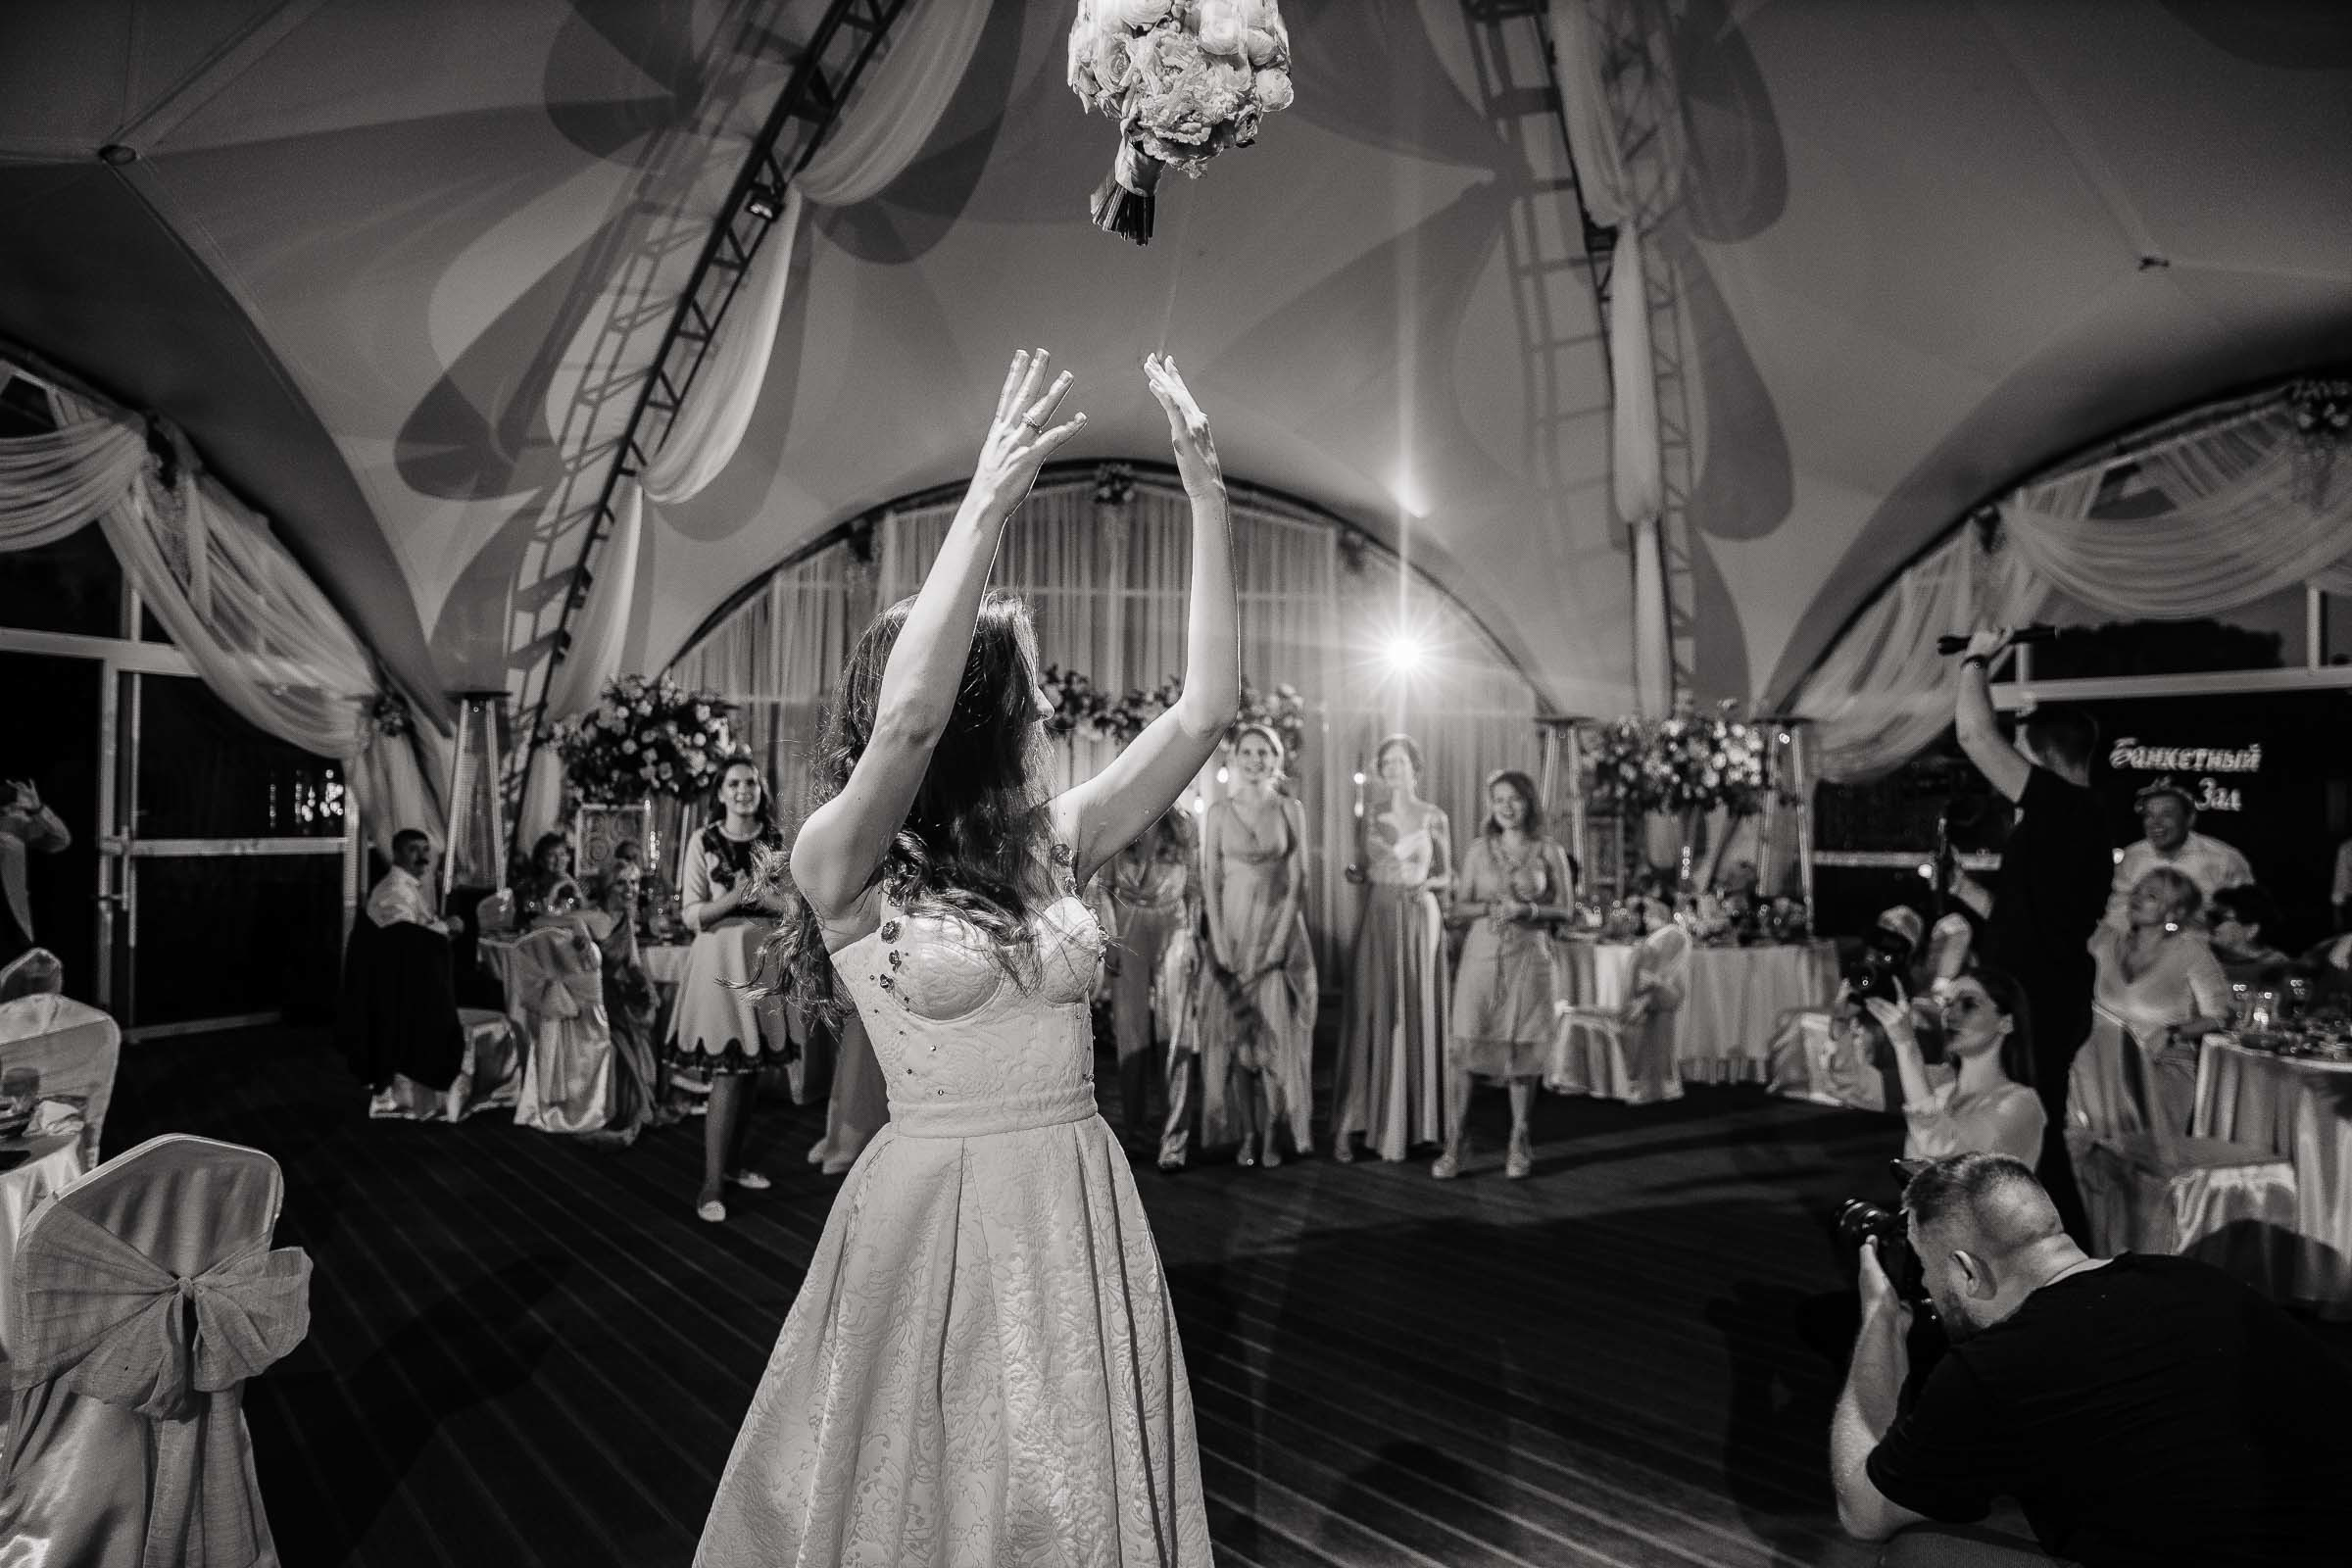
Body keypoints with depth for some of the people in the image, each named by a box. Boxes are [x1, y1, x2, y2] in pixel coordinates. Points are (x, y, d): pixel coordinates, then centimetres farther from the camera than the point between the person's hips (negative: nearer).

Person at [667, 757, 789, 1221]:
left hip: (764, 957, 4)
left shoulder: (777, 840, 6)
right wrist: (732, 898, -21)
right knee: (727, 1070, -8)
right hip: (720, 956, -4)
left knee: (752, 1065, 9)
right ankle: (711, 1183, -1)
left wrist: (766, 897, -13)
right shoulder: (704, 842, -3)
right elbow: (691, 915, -5)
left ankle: (734, 1163, 24)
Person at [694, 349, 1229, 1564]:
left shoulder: (1051, 844, 1)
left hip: (1082, 1211, 5)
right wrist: (987, 500, -28)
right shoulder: (842, 863, -11)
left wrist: (1207, 494, -6)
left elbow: (1205, 708, -3)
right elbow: (905, 720, -32)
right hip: (939, 1213, -4)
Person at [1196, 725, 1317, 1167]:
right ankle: (1246, 1133, 12)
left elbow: (1297, 880, -2)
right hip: (1231, 931, 1)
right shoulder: (1218, 814, 2)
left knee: (1276, 1032, -2)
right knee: (1234, 1034, 3)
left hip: (1279, 929, -1)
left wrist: (1279, 939, -10)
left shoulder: (1292, 811, 2)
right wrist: (1220, 943, -8)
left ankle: (1272, 1134, 8)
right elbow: (1209, 882, 0)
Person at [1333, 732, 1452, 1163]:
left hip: (1420, 921, -1)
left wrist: (1426, 883, -11)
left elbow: (1449, 876, 8)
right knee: (1370, 1018, -2)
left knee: (1417, 1017, 1)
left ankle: (1410, 1123, 12)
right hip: (1378, 921, 1)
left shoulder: (1434, 818, 3)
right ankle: (1349, 1124, 1)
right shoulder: (1368, 820, 8)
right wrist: (1352, 872, -8)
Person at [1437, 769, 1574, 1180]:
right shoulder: (1477, 851, 6)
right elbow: (1458, 907, 6)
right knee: (1466, 1045, -5)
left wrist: (1526, 909, -14)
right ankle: (1456, 1139, 6)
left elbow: (1565, 908, 3)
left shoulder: (1550, 852, 4)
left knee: (1524, 1050, 3)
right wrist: (1492, 907, -13)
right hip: (1482, 956, 1)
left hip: (1530, 959, 0)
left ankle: (1518, 1144, 17)